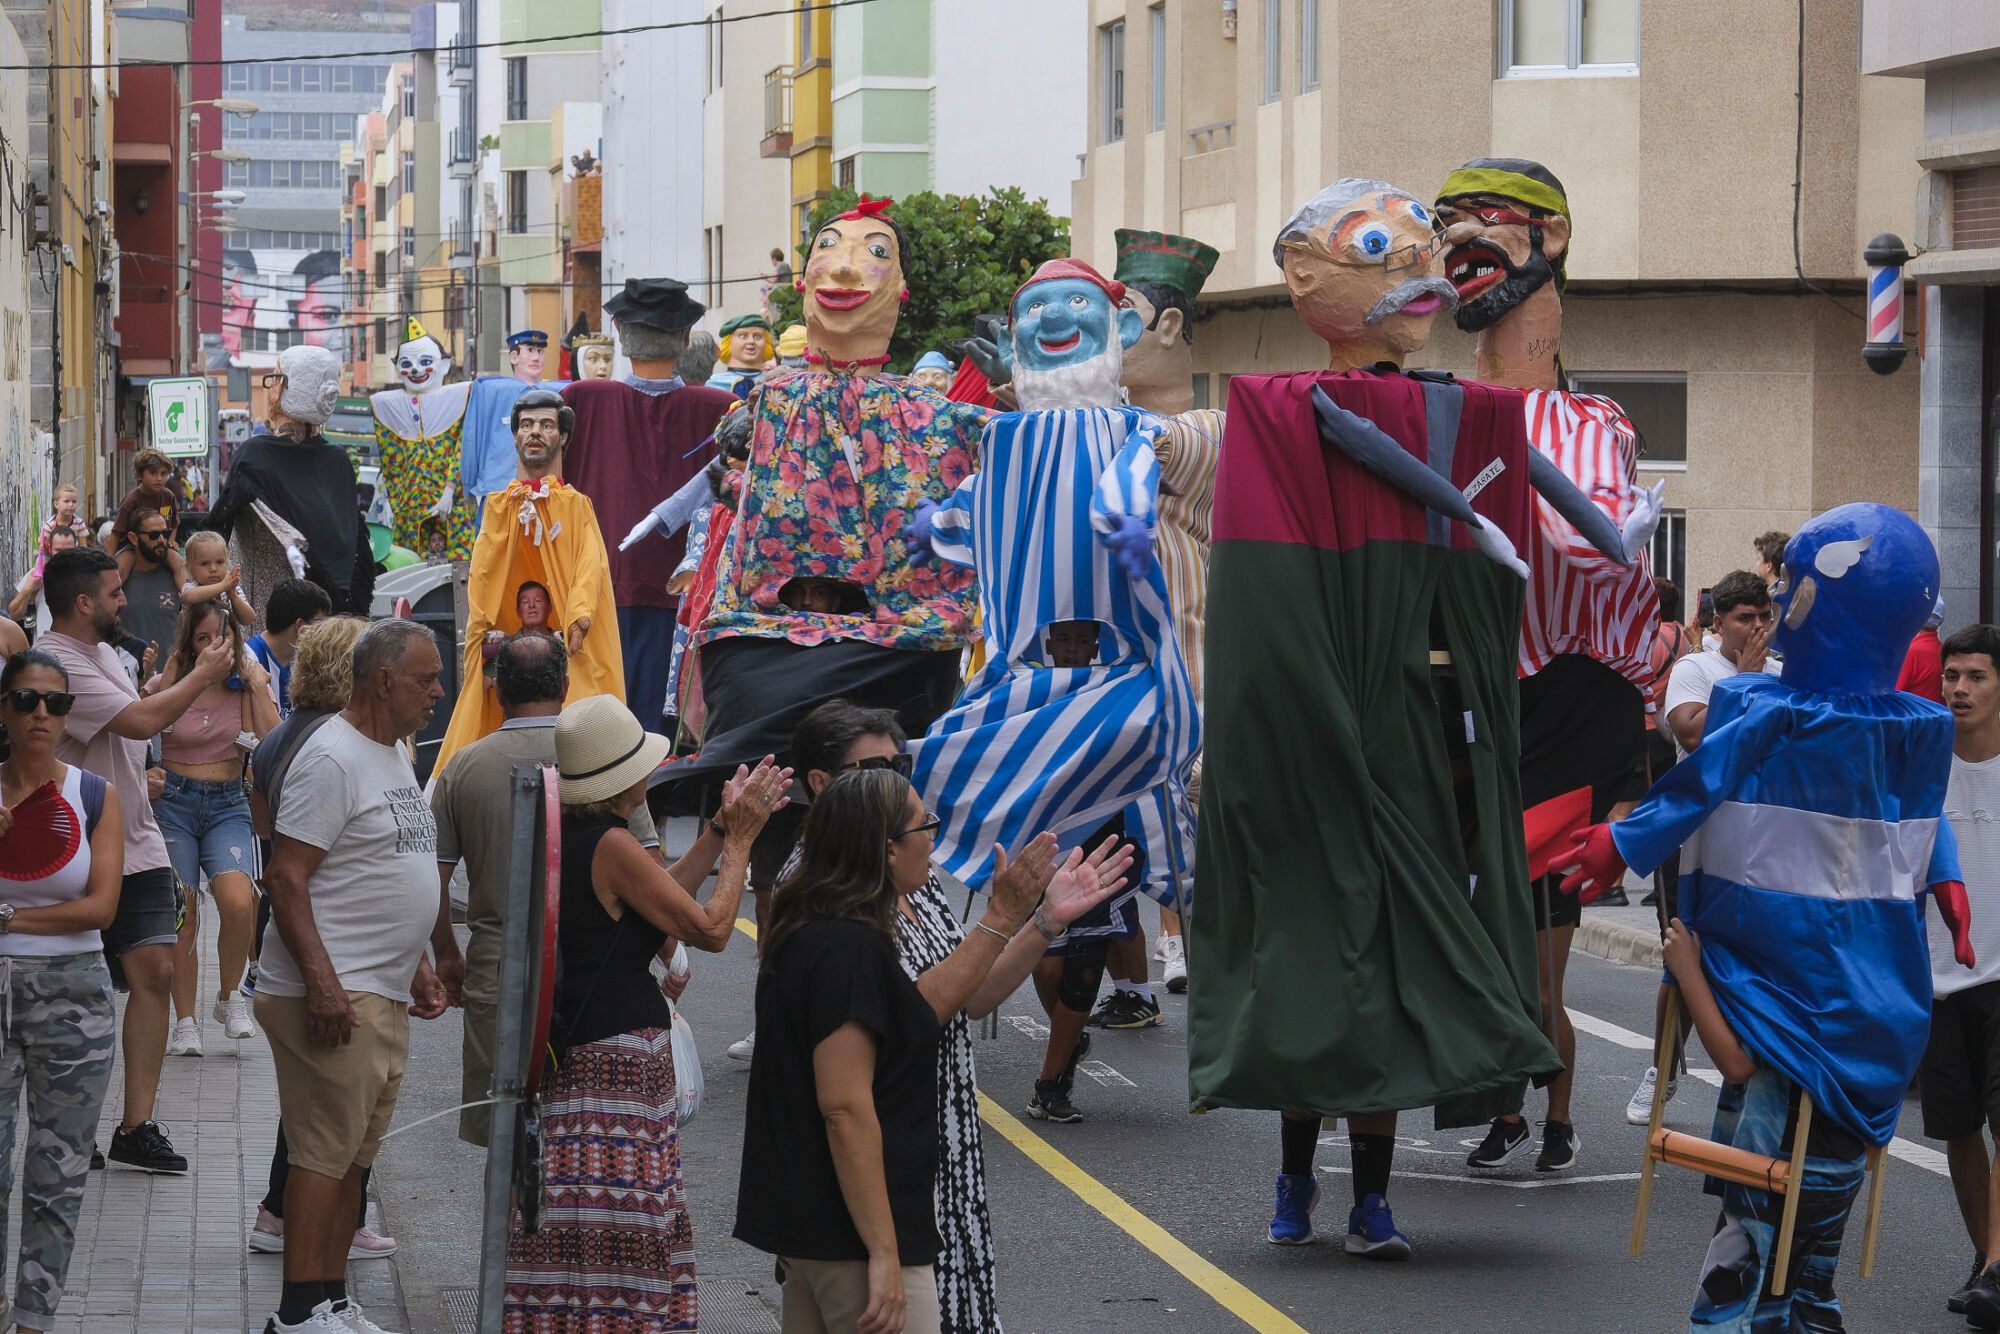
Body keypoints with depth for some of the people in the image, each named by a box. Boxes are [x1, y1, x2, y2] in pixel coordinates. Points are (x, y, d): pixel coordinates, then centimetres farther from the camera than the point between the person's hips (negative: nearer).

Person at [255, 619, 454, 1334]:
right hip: (333, 996, -10)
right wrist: (323, 983, -25)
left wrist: (415, 964, 24)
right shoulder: (332, 757, -14)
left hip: (384, 996, 10)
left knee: (354, 1153, 12)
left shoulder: (393, 753, 17)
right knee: (326, 1152, -9)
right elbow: (286, 878, -19)